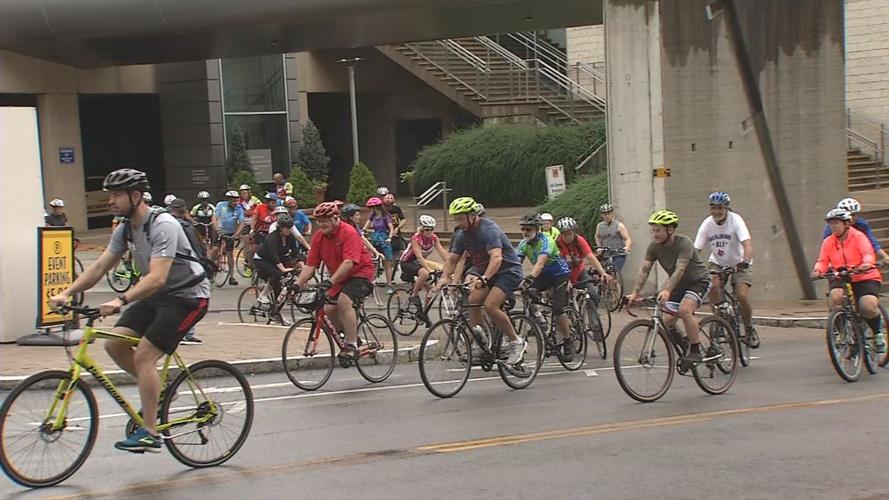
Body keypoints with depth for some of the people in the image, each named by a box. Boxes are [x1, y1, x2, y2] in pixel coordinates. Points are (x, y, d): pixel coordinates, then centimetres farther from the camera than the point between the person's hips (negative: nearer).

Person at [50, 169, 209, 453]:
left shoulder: (162, 226, -24)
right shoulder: (125, 229, 3)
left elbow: (157, 277, -34)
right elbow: (100, 267, 2)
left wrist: (121, 300, -45)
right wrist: (67, 294, -11)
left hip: (187, 296, -9)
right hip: (158, 295, 9)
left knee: (143, 356, -17)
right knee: (114, 343, -4)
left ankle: (149, 434, -12)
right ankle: (157, 392, 15)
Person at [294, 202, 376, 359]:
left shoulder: (349, 233, -23)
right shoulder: (318, 237, -3)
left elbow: (348, 263, -33)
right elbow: (310, 265, -4)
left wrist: (330, 281, -43)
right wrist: (297, 285, -17)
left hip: (360, 272, -8)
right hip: (339, 277, 8)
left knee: (344, 300, -29)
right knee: (329, 308, -4)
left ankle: (352, 346, -23)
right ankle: (352, 337, 19)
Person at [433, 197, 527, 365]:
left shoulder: (488, 230, -26)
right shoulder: (462, 234, -2)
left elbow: (496, 258, -39)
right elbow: (452, 259, 1)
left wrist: (484, 279, -53)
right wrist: (444, 278, -18)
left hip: (508, 270, -8)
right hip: (485, 272, 8)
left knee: (490, 305, -24)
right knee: (472, 302, -10)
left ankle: (516, 342, -9)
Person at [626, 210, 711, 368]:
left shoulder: (684, 243, -27)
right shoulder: (654, 246, -10)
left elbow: (680, 269, -38)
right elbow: (644, 269, -15)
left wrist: (666, 290, -52)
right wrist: (635, 293, -28)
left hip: (698, 280, -6)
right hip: (678, 285, 6)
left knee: (684, 309, -31)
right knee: (668, 320, -6)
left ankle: (696, 351, -21)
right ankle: (684, 349, 16)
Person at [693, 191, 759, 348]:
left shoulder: (736, 220, -21)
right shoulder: (707, 224, -14)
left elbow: (747, 244, -33)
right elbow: (696, 249, -16)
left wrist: (745, 262, -50)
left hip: (739, 263, -2)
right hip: (717, 263, 2)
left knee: (742, 296, -19)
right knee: (713, 286, -28)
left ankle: (749, 329, 7)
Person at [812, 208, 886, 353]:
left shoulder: (859, 237, -6)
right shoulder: (828, 242, 4)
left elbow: (868, 253, -19)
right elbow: (823, 261, -4)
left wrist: (866, 265, -42)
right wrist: (817, 270, -27)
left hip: (865, 278, -3)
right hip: (841, 279, 3)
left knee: (868, 307, -26)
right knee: (835, 296, -31)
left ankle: (878, 333, 6)